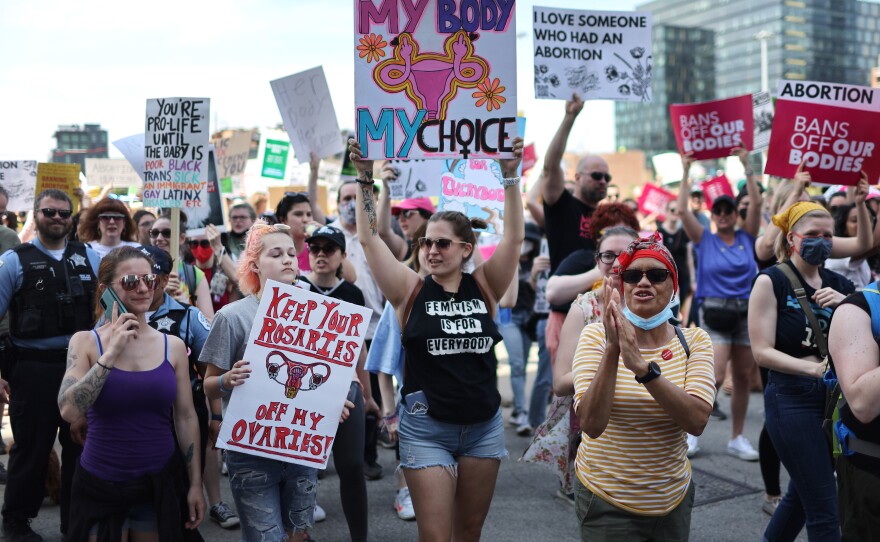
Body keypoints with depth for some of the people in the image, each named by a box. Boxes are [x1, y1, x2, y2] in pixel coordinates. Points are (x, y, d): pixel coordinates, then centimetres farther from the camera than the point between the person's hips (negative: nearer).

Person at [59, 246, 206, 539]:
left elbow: (186, 418, 4)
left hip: (160, 482, 2)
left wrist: (195, 484, 4)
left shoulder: (173, 346, -1)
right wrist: (111, 353, -22)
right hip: (100, 484, -1)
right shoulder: (85, 342, -6)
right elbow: (69, 411, -19)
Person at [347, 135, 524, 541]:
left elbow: (514, 236, -8)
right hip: (426, 428, -2)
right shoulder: (411, 291, -4)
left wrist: (510, 176, -17)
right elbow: (369, 238, -10)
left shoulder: (484, 287, 0)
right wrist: (365, 178, -15)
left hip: (484, 427, 2)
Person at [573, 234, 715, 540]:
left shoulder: (694, 341, -5)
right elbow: (591, 424, -23)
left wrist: (641, 365, -33)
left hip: (674, 497, 3)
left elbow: (697, 421, -21)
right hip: (606, 500, -3)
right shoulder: (596, 336, -11)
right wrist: (612, 351, -34)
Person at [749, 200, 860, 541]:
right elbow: (762, 352, -14)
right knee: (824, 507, -5)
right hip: (792, 399, -6)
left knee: (804, 493, 20)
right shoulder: (771, 282, -9)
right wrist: (814, 368, -26)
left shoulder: (838, 284, 8)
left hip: (834, 396, 6)